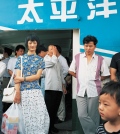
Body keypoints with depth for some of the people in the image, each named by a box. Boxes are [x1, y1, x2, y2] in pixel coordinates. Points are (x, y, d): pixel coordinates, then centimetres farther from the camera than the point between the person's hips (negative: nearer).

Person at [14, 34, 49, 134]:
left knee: (41, 116, -7)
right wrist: (17, 92, -8)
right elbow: (17, 77, 1)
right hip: (23, 91, 0)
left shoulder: (40, 60, 10)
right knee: (26, 117, 2)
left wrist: (23, 78, -9)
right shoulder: (21, 58, 9)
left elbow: (37, 76, -1)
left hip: (36, 91, 0)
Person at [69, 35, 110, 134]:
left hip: (94, 91, -1)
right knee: (82, 115, -2)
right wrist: (80, 78, 8)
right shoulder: (77, 57, 5)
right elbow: (71, 71, 13)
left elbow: (105, 74, 8)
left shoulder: (100, 59, 1)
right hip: (81, 90, 2)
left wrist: (96, 80, 2)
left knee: (93, 115, 8)